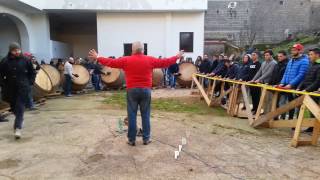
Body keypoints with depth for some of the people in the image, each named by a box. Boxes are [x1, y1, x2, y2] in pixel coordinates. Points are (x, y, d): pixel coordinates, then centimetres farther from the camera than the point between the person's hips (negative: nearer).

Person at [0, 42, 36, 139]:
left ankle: (18, 128, -10)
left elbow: (32, 72, 6)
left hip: (23, 88, -3)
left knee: (20, 107, -9)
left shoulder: (25, 60, -4)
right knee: (13, 106, 16)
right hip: (10, 88, 3)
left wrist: (30, 83, 0)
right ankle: (20, 120, 44)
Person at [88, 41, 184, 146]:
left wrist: (97, 58, 20)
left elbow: (111, 62, 5)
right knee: (145, 115, 8)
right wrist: (177, 57, 23)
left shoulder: (126, 60, -1)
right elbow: (164, 62, 9)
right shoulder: (150, 60, 1)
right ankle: (146, 138, 15)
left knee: (132, 115, 6)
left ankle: (131, 139, 12)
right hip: (146, 90, 1)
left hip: (132, 90, -1)